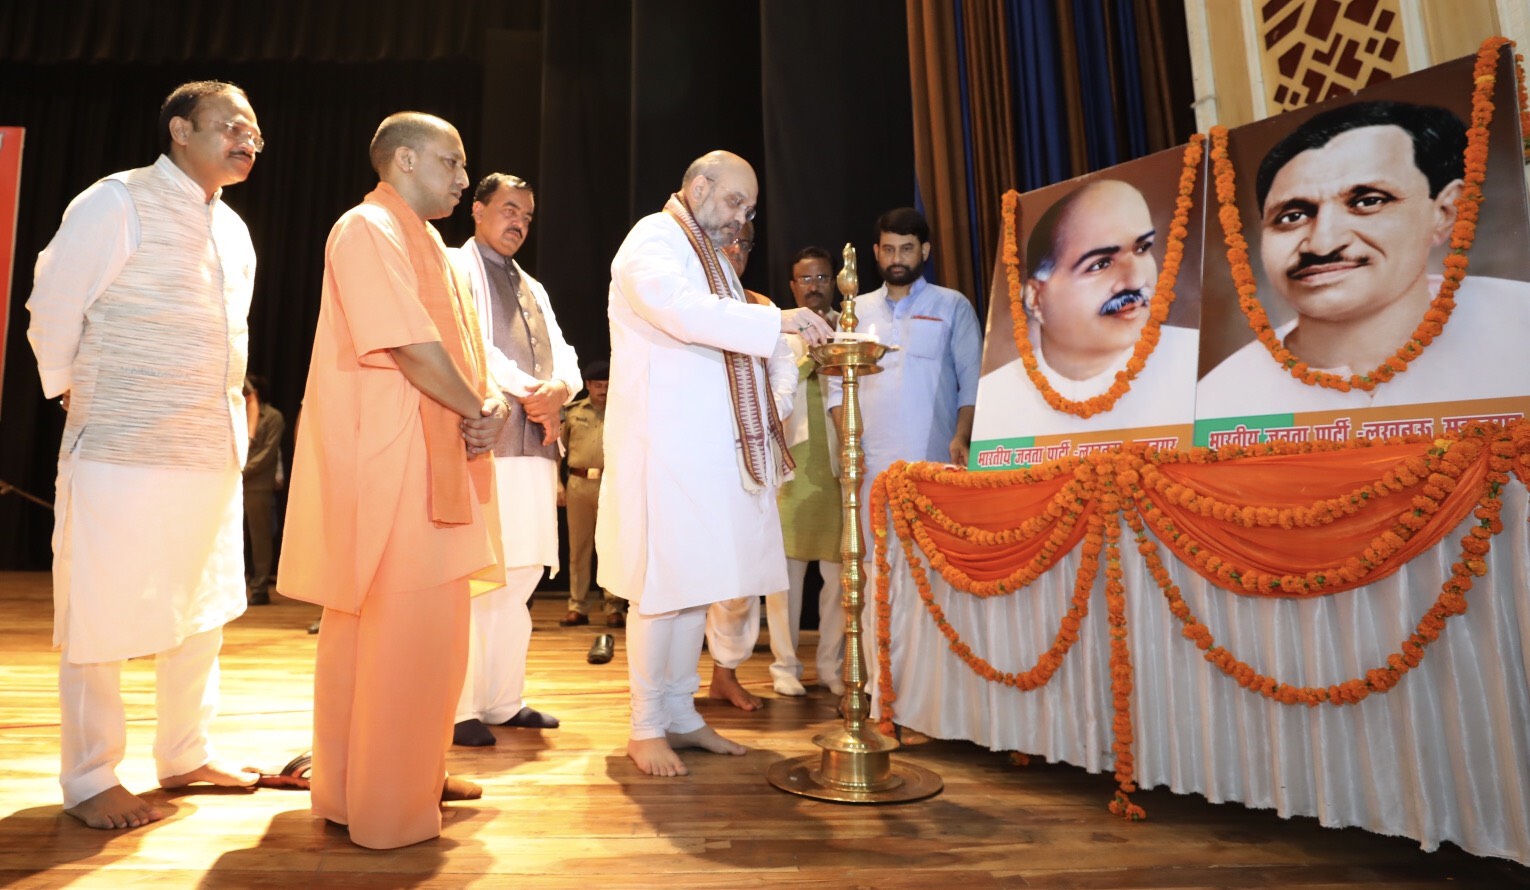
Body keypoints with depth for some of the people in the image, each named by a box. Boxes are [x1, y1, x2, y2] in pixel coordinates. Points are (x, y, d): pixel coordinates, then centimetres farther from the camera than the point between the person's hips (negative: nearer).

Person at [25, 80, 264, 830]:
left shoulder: (233, 230, 14)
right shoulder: (117, 203, -7)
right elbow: (52, 314, -5)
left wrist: (226, 416, 15)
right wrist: (78, 399, 3)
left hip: (214, 452, 7)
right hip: (123, 453, -7)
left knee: (204, 610, 14)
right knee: (100, 618, 4)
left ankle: (185, 756, 29)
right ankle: (88, 782, 20)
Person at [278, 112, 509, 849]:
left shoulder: (422, 242, 21)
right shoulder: (368, 229, -8)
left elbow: (459, 350, 17)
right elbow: (410, 346, -20)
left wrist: (488, 407, -2)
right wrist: (479, 412, -8)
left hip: (435, 458, 10)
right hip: (389, 462, -10)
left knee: (427, 625, 15)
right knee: (397, 628, -3)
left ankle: (415, 771, 29)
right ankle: (383, 805, 11)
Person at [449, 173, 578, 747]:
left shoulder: (533, 289, 27)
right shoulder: (454, 268, 6)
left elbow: (564, 356, 16)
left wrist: (558, 388, -6)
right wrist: (527, 390, -11)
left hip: (533, 446, 7)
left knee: (519, 577, 7)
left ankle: (504, 701, 16)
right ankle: (459, 710, 0)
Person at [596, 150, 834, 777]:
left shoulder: (712, 256, 25)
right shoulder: (652, 241, -3)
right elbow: (681, 310, -24)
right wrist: (776, 320, -25)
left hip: (711, 448, 9)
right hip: (663, 444, -8)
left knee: (697, 582, 9)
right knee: (660, 584, -5)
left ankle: (682, 714, 20)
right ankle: (646, 727, 9)